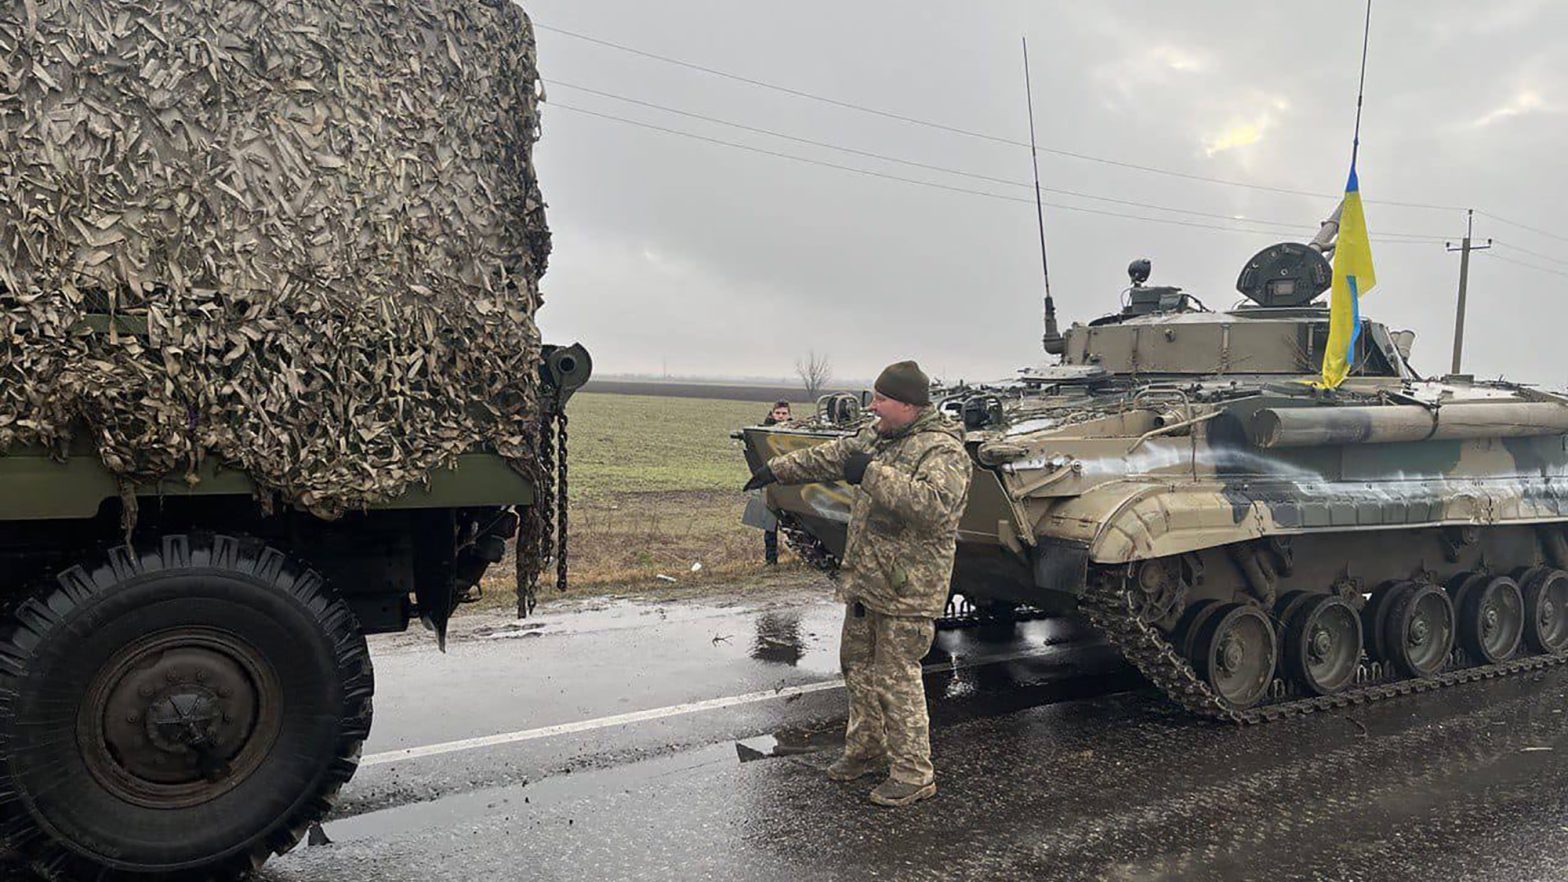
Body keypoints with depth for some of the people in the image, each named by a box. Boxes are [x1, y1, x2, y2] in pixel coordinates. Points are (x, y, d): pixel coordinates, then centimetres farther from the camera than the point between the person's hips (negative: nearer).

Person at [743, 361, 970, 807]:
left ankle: (913, 774, 8)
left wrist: (873, 474, -31)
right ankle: (865, 749, 35)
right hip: (864, 581, 9)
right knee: (858, 666, 18)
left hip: (908, 590, -9)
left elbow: (934, 505, -32)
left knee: (897, 679, -5)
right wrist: (778, 469, 29)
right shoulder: (877, 436, 11)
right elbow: (829, 457, 24)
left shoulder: (942, 449, -16)